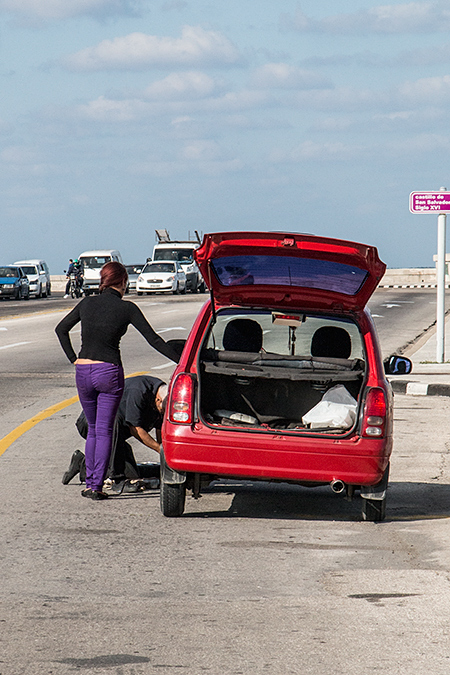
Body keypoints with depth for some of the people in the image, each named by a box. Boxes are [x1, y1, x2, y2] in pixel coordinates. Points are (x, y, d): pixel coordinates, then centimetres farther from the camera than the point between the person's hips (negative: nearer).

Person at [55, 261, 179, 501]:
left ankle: (89, 483, 15)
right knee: (104, 431, 3)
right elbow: (153, 339, -4)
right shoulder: (126, 308, -5)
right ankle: (97, 486, -2)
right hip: (109, 372, -3)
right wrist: (180, 361, 2)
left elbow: (61, 329, 14)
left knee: (93, 428, 18)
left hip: (83, 372, 3)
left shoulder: (87, 303, 6)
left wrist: (73, 358, 15)